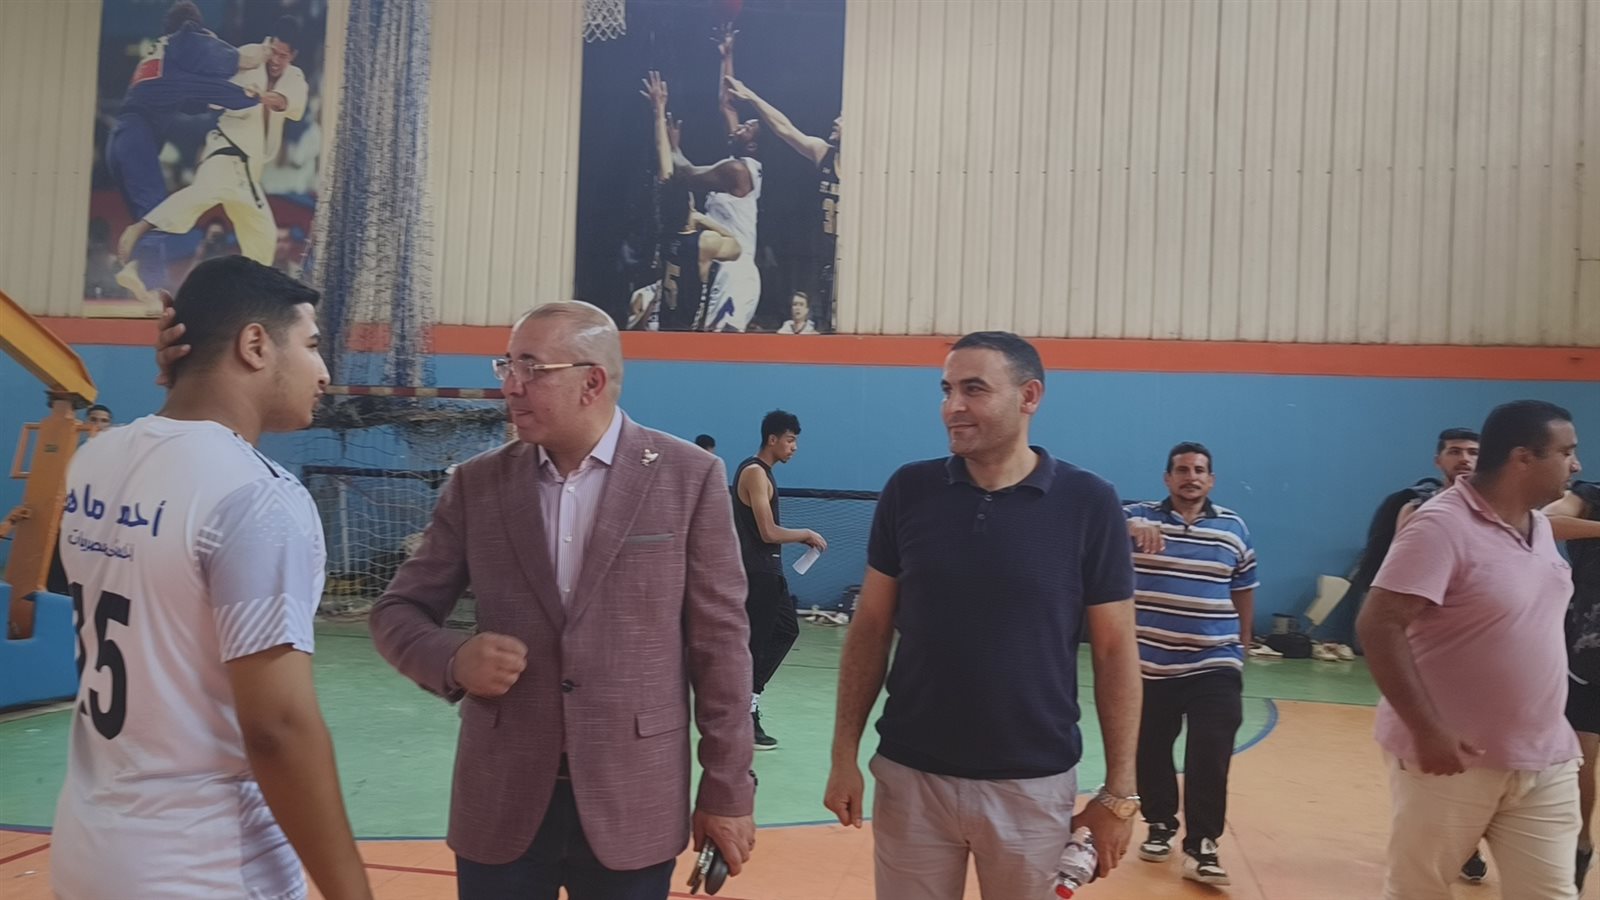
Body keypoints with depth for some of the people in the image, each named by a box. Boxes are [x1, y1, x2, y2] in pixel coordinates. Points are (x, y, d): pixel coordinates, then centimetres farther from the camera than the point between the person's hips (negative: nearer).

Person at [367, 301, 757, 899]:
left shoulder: (689, 477, -5)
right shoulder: (476, 484, 2)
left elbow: (719, 642, -3)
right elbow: (397, 611, 9)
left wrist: (727, 790, -2)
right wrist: (453, 659, -13)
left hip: (632, 803, -2)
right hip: (501, 801, 2)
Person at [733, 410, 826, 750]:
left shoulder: (761, 472, 14)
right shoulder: (755, 473, -16)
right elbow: (769, 533, -22)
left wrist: (801, 538, 10)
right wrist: (807, 534, -10)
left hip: (766, 572, 10)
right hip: (756, 573, -10)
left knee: (787, 629, 17)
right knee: (754, 644, -2)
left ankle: (748, 693, 19)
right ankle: (746, 715, 7)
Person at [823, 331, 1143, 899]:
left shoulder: (1089, 503, -7)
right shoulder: (908, 490, -3)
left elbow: (1115, 652, -2)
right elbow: (871, 629, 3)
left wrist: (1119, 792, -2)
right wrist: (844, 753, 1)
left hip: (1034, 786, -1)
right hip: (910, 777, 1)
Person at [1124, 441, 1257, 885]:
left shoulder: (1233, 528, 5)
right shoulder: (1139, 517, -3)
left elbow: (1243, 589, 15)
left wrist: (1242, 643, 18)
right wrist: (1130, 528, -43)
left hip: (1214, 666, 1)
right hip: (1151, 665, 0)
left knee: (1210, 758, -6)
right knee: (1151, 753, 11)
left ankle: (1201, 845, 3)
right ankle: (1160, 825, 29)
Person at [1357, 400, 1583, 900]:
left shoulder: (1539, 524, 9)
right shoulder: (1442, 525, -19)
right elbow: (1377, 625, -24)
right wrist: (1427, 730, -25)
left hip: (1545, 761, 7)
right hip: (1453, 756, -7)